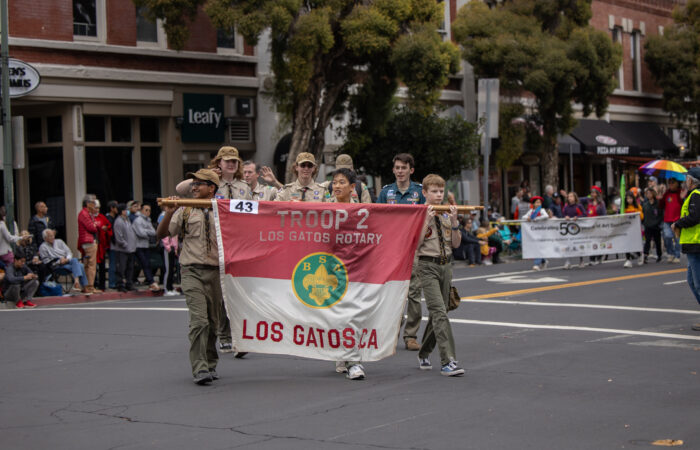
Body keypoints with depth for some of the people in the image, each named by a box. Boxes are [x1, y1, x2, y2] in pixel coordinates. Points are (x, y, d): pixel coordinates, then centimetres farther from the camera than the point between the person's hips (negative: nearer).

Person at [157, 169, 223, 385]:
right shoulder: (185, 212, 9)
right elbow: (161, 234, 6)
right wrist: (169, 214, -8)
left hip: (215, 272, 2)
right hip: (192, 271, -2)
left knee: (213, 322, 8)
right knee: (199, 320, -15)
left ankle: (210, 365, 23)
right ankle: (199, 369, -17)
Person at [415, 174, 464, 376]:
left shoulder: (447, 214, 10)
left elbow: (456, 244, 9)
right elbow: (415, 244, -10)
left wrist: (454, 222, -4)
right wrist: (427, 221, -15)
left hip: (445, 265, 6)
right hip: (427, 266, -6)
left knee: (437, 313, 12)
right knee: (439, 311, -16)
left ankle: (423, 354, 29)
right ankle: (448, 361, -21)